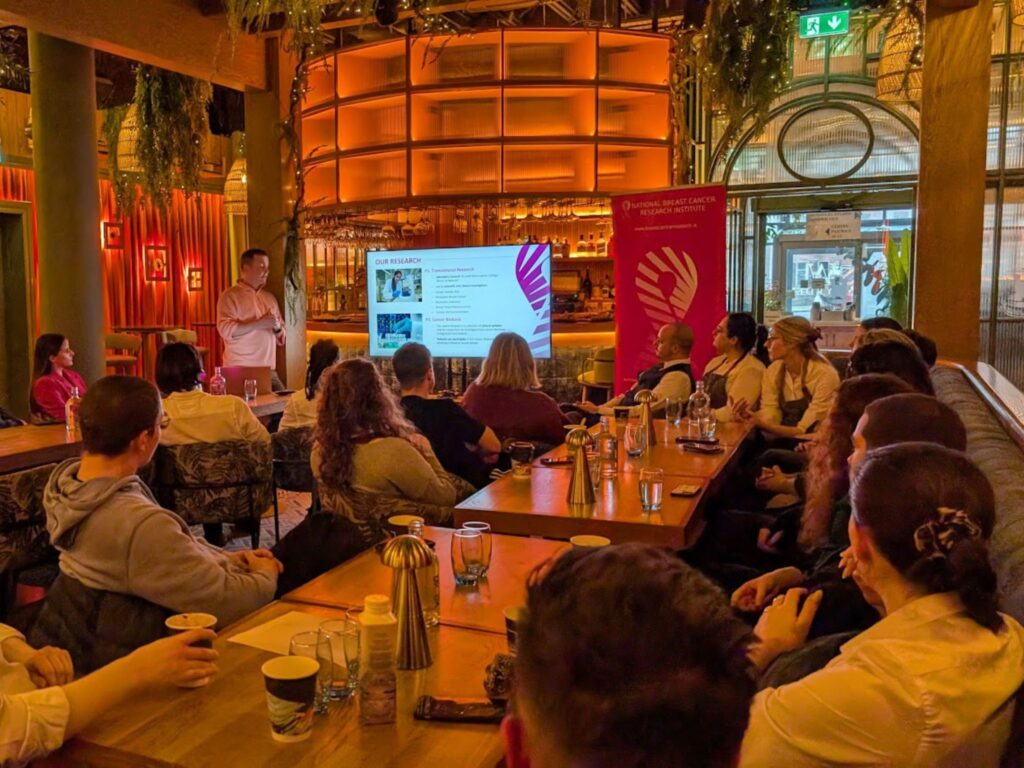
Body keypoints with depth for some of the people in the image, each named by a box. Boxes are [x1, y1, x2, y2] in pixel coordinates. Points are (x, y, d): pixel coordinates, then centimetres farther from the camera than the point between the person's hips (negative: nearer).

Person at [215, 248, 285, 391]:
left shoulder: (269, 297, 16)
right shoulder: (230, 295, -2)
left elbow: (281, 336, 17)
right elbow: (226, 330, -16)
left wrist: (277, 327, -6)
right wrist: (259, 323, -18)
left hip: (268, 370, 5)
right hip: (240, 370, -5)